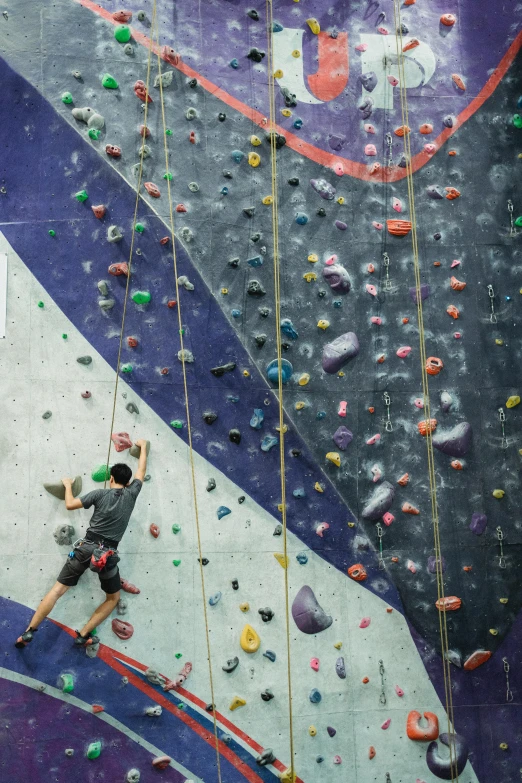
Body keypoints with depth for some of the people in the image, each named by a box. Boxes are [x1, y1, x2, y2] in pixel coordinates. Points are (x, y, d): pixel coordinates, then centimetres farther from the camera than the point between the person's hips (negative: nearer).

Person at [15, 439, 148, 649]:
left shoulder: (100, 494, 1)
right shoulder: (131, 494, 5)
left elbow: (70, 505, 4)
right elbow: (141, 471, 20)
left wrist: (68, 485, 22)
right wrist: (143, 447, 34)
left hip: (86, 547, 0)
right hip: (108, 554, 0)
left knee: (58, 590, 8)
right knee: (113, 598, 20)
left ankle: (29, 632, 5)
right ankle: (83, 635, 14)